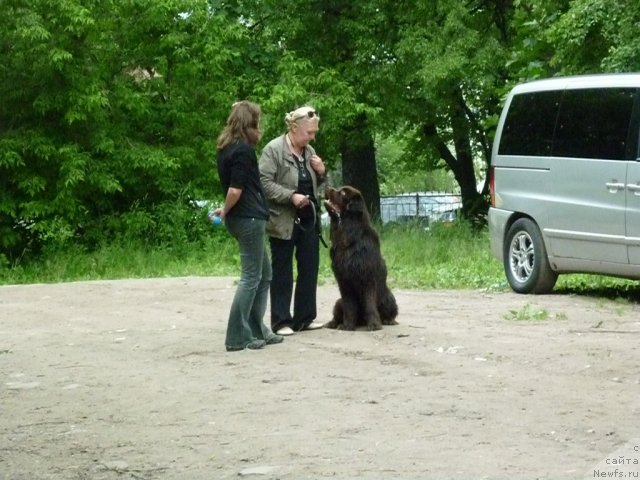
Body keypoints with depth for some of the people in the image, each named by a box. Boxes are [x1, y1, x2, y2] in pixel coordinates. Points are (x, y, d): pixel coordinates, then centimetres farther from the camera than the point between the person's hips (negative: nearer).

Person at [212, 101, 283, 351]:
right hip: (249, 218, -10)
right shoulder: (244, 150, -15)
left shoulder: (227, 148, 12)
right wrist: (226, 211, -6)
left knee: (264, 274, 17)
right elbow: (236, 190, -20)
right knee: (251, 277, -4)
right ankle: (238, 337, -3)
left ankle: (256, 330, 20)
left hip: (242, 218, 10)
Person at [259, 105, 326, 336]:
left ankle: (305, 317, 19)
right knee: (282, 272, 2)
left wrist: (321, 172, 2)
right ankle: (281, 321, 7)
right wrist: (291, 196, -22)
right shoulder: (274, 149, -10)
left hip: (308, 219, 7)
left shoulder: (309, 151, 11)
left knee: (309, 269, 9)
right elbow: (264, 183, -17)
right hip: (283, 220, -6)